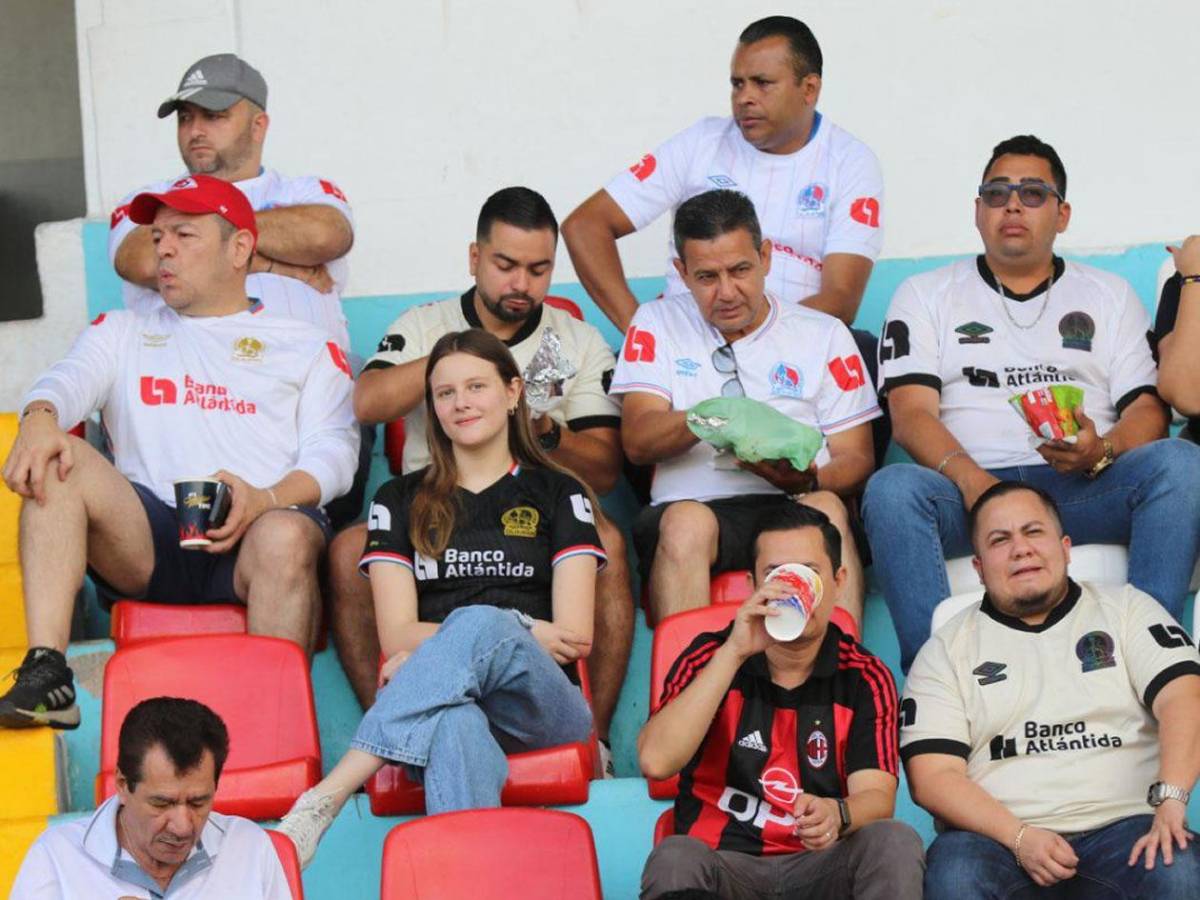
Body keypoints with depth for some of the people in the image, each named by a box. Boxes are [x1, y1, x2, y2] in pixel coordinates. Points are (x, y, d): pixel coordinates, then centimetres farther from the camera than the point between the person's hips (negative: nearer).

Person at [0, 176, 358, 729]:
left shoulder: (305, 346, 21)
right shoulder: (123, 333, 27)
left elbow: (334, 450, 6)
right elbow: (70, 379, 6)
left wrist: (268, 499, -16)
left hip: (255, 533, -2)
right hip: (146, 545, 2)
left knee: (286, 536, -37)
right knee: (56, 462, -23)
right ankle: (45, 674, -33)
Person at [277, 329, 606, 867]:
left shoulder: (558, 495, 18)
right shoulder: (400, 501, 21)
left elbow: (574, 637, 7)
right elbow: (396, 635, 9)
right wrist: (524, 631, -4)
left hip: (542, 703, 0)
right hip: (436, 707, 0)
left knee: (479, 625, -37)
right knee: (456, 723, -41)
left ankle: (324, 797, -47)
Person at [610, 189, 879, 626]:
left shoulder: (823, 333, 18)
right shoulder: (657, 324, 18)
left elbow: (857, 458, 12)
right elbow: (636, 440, 4)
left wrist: (809, 481, -13)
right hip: (692, 504, -1)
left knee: (826, 508, -33)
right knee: (685, 521, -35)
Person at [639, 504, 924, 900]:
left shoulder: (865, 678, 3)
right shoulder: (710, 656, 0)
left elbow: (876, 796, -9)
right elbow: (655, 761, -16)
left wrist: (836, 814, -35)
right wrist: (734, 652, -20)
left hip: (821, 865, 2)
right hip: (724, 862, -2)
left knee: (894, 842, -28)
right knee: (674, 858, -35)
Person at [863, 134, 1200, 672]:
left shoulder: (1110, 296, 22)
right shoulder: (925, 295, 17)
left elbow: (1148, 409, 10)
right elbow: (911, 412, 2)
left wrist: (1102, 452, -15)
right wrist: (968, 476, -19)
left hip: (1083, 488, 1)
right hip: (966, 486, -1)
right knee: (891, 489, -34)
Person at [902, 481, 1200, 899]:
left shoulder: (1125, 608, 15)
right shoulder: (947, 649, 13)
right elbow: (932, 777, 2)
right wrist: (1020, 837, -13)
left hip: (1120, 826, 1)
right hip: (1000, 837, 0)